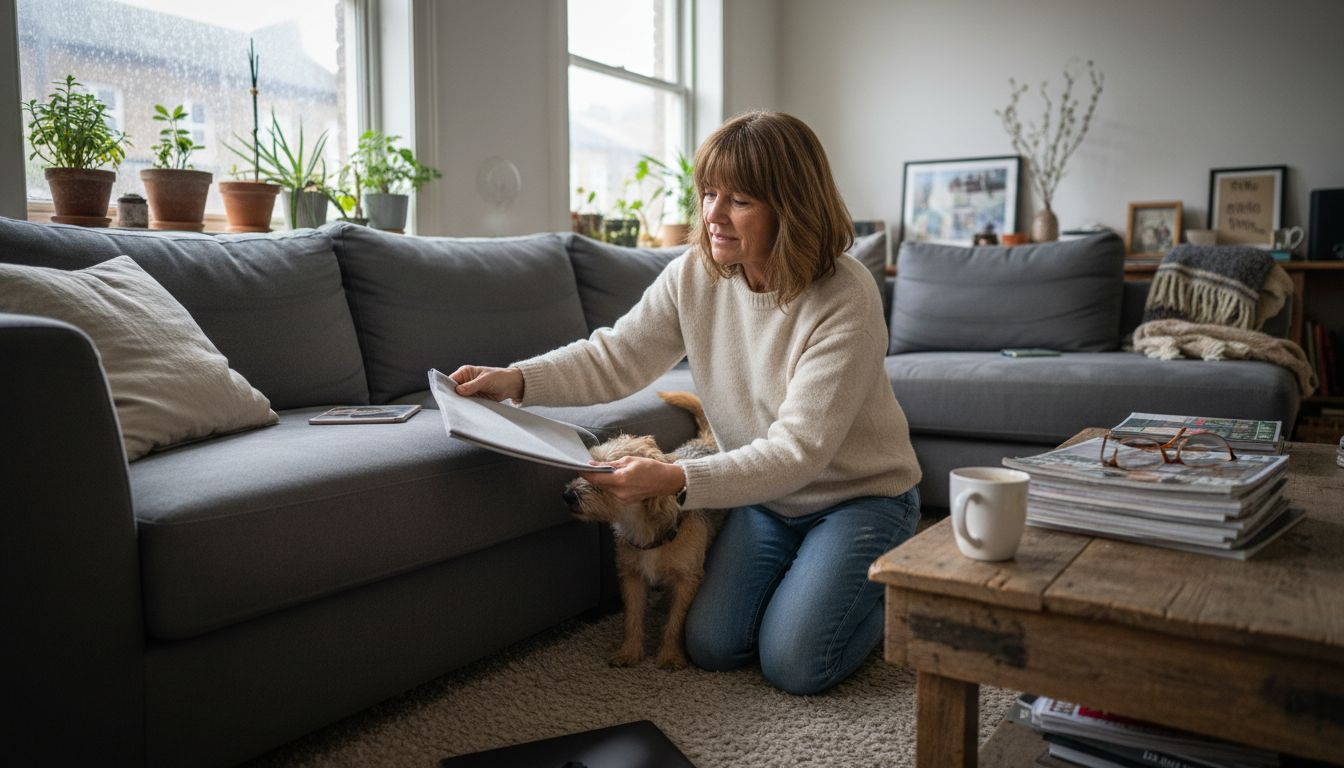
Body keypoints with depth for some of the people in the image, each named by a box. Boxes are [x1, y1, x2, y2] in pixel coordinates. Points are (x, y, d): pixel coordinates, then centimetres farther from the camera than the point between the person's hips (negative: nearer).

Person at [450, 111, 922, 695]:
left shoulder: (846, 300, -28)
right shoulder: (694, 275, -12)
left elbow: (799, 451, -31)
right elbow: (614, 359, -7)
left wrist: (675, 481, -42)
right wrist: (515, 380, -23)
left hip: (859, 495, -4)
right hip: (764, 494, 5)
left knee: (793, 666, -12)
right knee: (710, 646, -3)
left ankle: (886, 590, 17)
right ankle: (798, 575, 25)